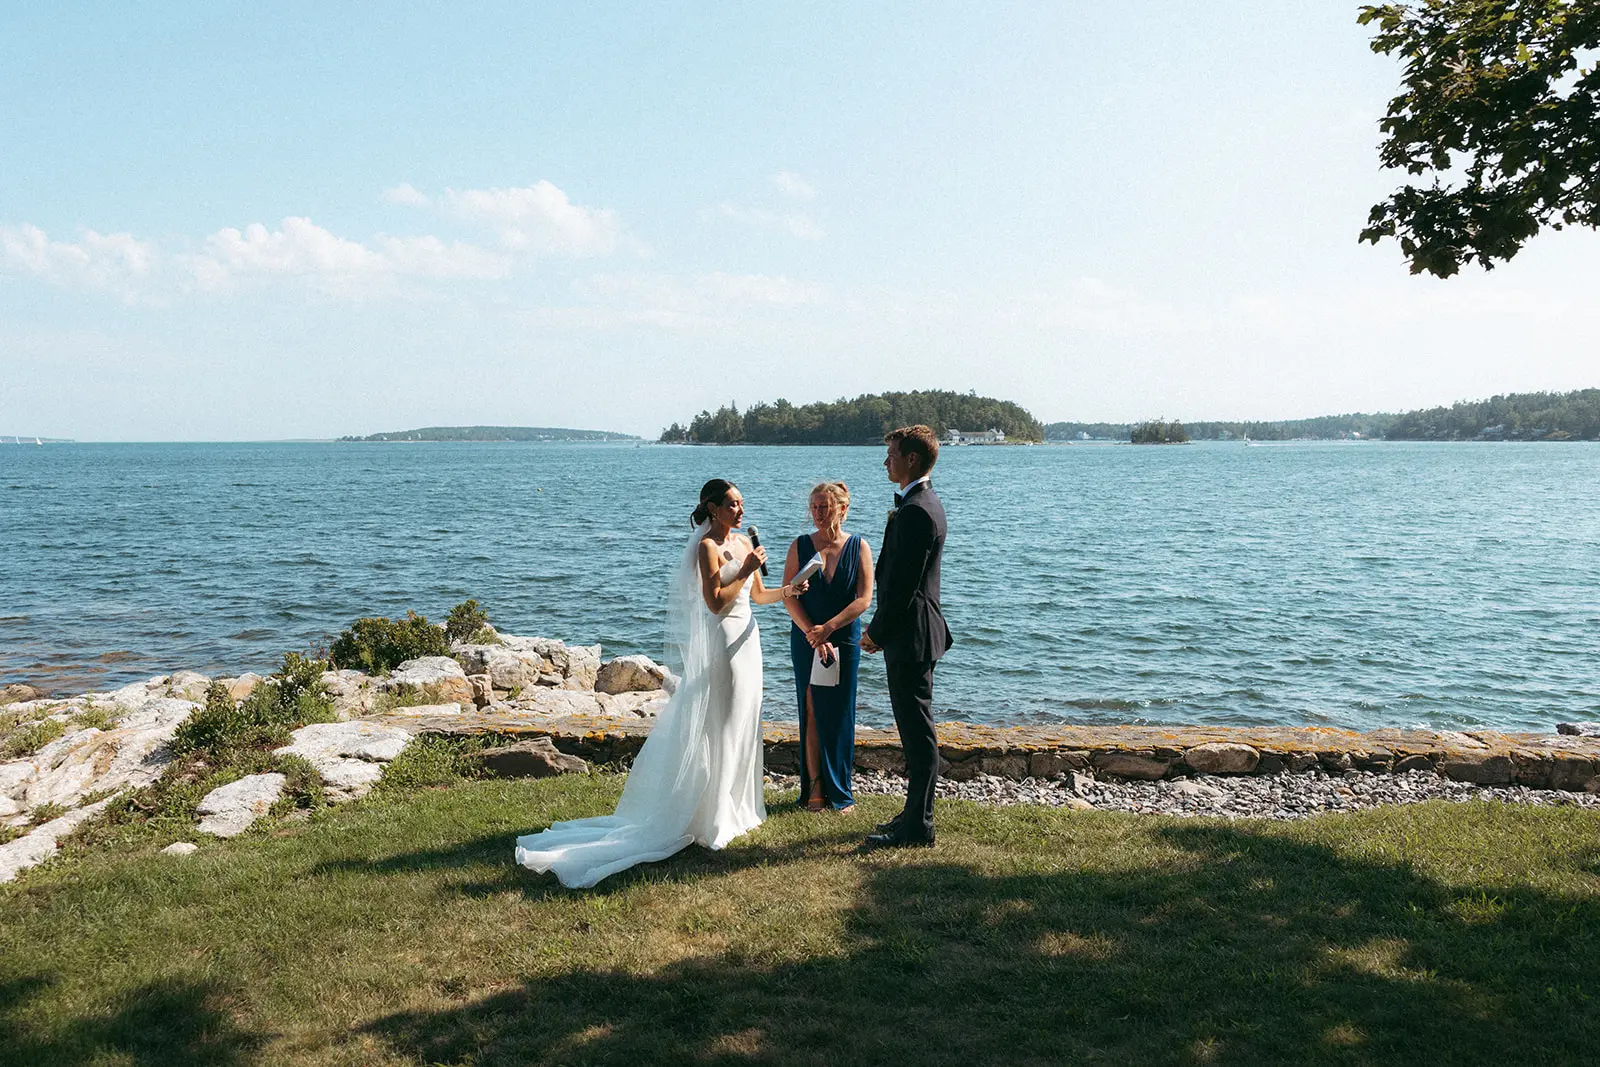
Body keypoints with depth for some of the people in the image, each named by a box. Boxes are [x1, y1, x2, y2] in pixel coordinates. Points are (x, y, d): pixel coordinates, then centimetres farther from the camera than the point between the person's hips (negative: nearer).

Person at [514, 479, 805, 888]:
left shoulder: (743, 542, 11)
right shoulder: (707, 546, -13)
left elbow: (757, 594, 15)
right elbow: (715, 602, -20)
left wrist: (788, 591, -2)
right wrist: (747, 569, -19)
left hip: (746, 638, 8)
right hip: (720, 640, -8)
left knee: (742, 724, 14)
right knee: (718, 727, -2)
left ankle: (735, 805, 27)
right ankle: (711, 817, 8)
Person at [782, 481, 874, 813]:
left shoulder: (858, 547, -1)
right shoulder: (800, 546, 1)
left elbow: (864, 599, -8)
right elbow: (789, 597, -5)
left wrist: (828, 628, -16)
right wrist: (813, 635, -15)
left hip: (845, 640, 0)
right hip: (806, 642, 0)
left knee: (840, 715, 5)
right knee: (812, 713, 3)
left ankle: (839, 792, 15)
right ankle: (814, 788, 11)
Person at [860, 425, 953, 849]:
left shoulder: (915, 511, -19)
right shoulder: (926, 503, 14)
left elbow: (903, 583, -21)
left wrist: (877, 632, -12)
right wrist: (881, 627, 16)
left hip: (909, 636, -11)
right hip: (915, 632, 11)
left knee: (917, 731, -3)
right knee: (915, 729, 16)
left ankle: (917, 826, 5)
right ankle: (916, 814, 26)